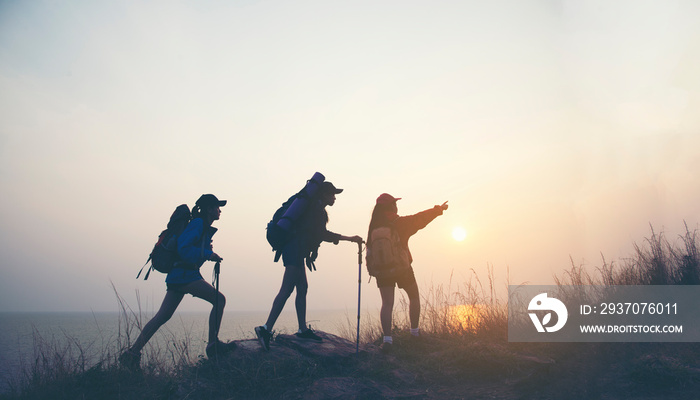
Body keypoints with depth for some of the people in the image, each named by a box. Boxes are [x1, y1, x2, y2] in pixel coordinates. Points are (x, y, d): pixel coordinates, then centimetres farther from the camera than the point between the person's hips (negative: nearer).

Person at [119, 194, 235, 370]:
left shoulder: (203, 227, 21)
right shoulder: (198, 223, -9)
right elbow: (183, 248, -19)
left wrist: (208, 252, 13)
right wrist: (208, 254, -17)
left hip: (177, 275, 10)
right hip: (184, 274, -10)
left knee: (162, 316, 8)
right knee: (219, 299, -10)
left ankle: (133, 352, 10)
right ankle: (213, 345, -10)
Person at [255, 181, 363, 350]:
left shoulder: (313, 207, 22)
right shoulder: (317, 210, -9)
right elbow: (322, 234, -18)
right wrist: (349, 239, -15)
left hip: (296, 251, 11)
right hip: (295, 251, -11)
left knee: (302, 288, 11)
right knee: (286, 290, -15)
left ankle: (303, 329, 15)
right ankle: (266, 329, -18)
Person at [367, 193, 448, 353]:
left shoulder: (375, 227, -4)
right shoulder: (401, 223, -12)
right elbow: (421, 218, 0)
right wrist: (439, 209, 13)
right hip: (402, 268, -2)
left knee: (387, 303, 1)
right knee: (414, 297, 19)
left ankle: (387, 338, -13)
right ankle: (414, 331, 27)